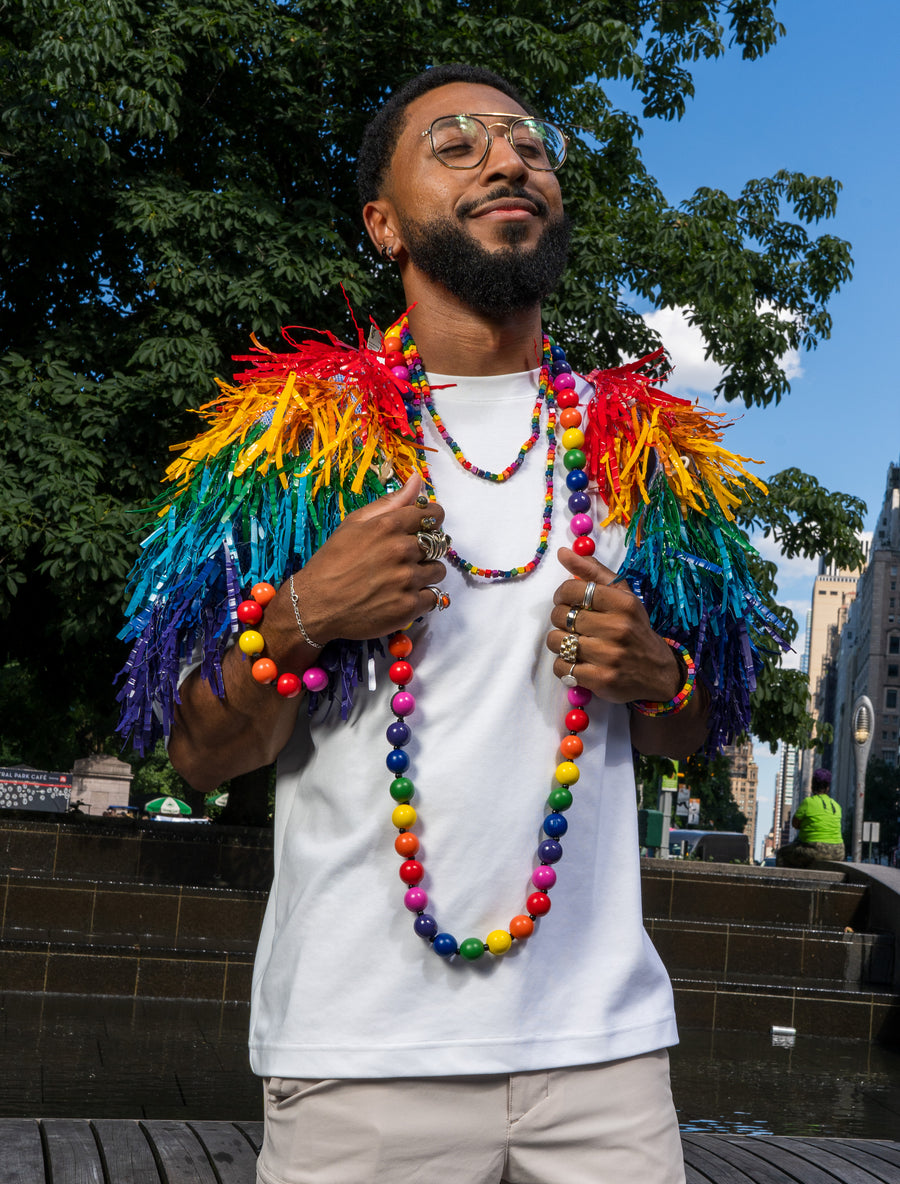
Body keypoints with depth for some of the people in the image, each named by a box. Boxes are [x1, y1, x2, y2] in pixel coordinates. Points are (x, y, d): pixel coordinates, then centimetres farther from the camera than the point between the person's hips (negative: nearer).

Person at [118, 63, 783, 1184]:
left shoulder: (642, 447, 9)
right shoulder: (292, 432, 1)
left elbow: (697, 733, 17)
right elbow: (201, 755, 2)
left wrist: (651, 673, -6)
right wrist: (297, 620, -17)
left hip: (603, 1034, 3)